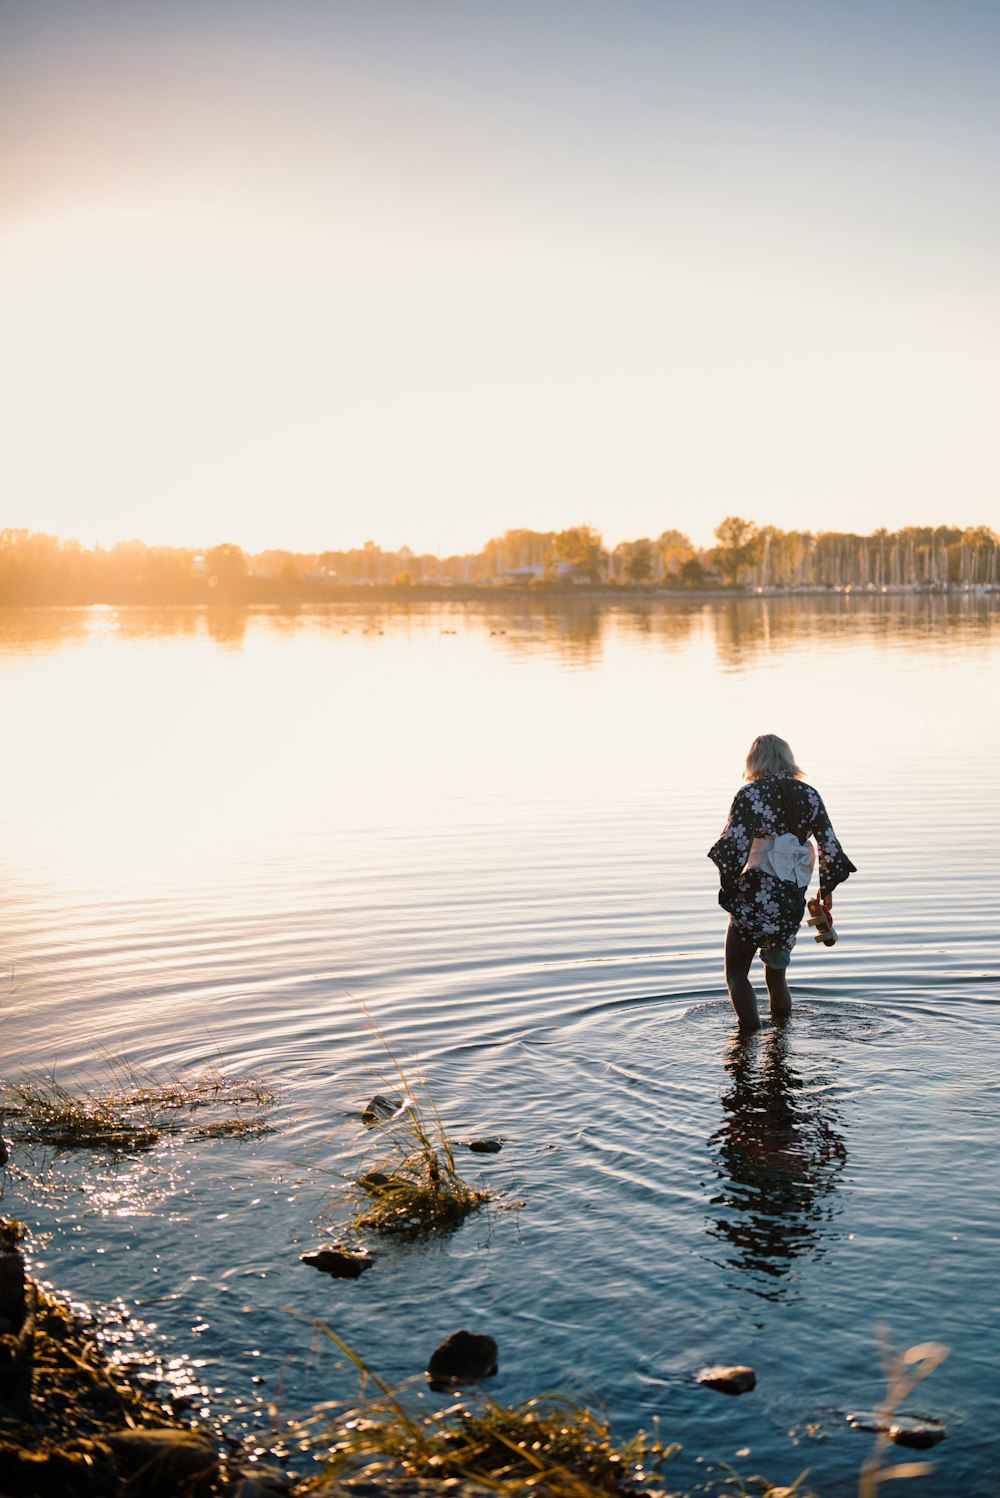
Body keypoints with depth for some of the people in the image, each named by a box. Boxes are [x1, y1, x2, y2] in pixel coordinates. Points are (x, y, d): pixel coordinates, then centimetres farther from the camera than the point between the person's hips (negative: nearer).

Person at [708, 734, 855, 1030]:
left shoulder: (750, 794, -9)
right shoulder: (809, 796, 5)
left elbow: (732, 850, -17)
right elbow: (832, 853, 3)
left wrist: (729, 889, -2)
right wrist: (826, 890, 18)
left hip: (754, 898, -5)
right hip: (792, 903, 5)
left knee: (737, 974, 10)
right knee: (776, 974, 23)